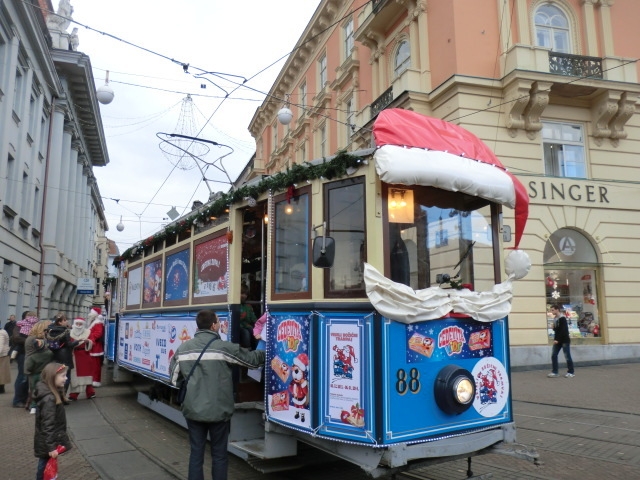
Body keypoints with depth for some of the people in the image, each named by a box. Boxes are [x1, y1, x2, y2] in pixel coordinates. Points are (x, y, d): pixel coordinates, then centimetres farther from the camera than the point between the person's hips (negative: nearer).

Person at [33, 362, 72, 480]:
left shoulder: (53, 394, 4)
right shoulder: (49, 399, -27)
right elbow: (47, 425, -27)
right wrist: (51, 447, -24)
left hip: (52, 439, 9)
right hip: (47, 442, -9)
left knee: (45, 466, 20)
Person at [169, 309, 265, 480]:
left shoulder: (183, 348, 1)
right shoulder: (224, 347, -12)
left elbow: (173, 377, 9)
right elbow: (252, 359, -3)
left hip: (193, 409, 4)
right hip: (218, 410, -3)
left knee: (196, 453, 14)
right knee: (219, 454, 11)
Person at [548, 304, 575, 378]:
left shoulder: (562, 318, -13)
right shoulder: (555, 319, 10)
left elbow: (563, 331, -19)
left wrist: (558, 340, -20)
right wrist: (555, 339, -2)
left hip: (564, 340, -8)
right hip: (557, 340, 8)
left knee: (567, 356, 0)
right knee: (553, 355, 1)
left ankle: (571, 372, 10)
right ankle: (554, 372, 5)